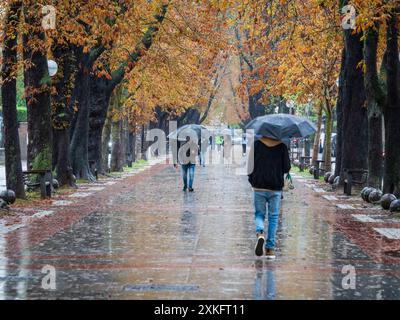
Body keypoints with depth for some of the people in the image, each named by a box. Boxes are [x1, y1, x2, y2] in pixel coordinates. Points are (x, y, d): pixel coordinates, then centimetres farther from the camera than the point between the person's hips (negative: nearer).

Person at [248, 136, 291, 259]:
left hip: (259, 186, 0)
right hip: (276, 187, 0)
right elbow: (287, 168, -2)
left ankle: (260, 233, -17)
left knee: (259, 214, 14)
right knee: (273, 217, 9)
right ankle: (270, 248, 7)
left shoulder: (257, 144, -3)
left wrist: (251, 179, 11)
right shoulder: (282, 146, -2)